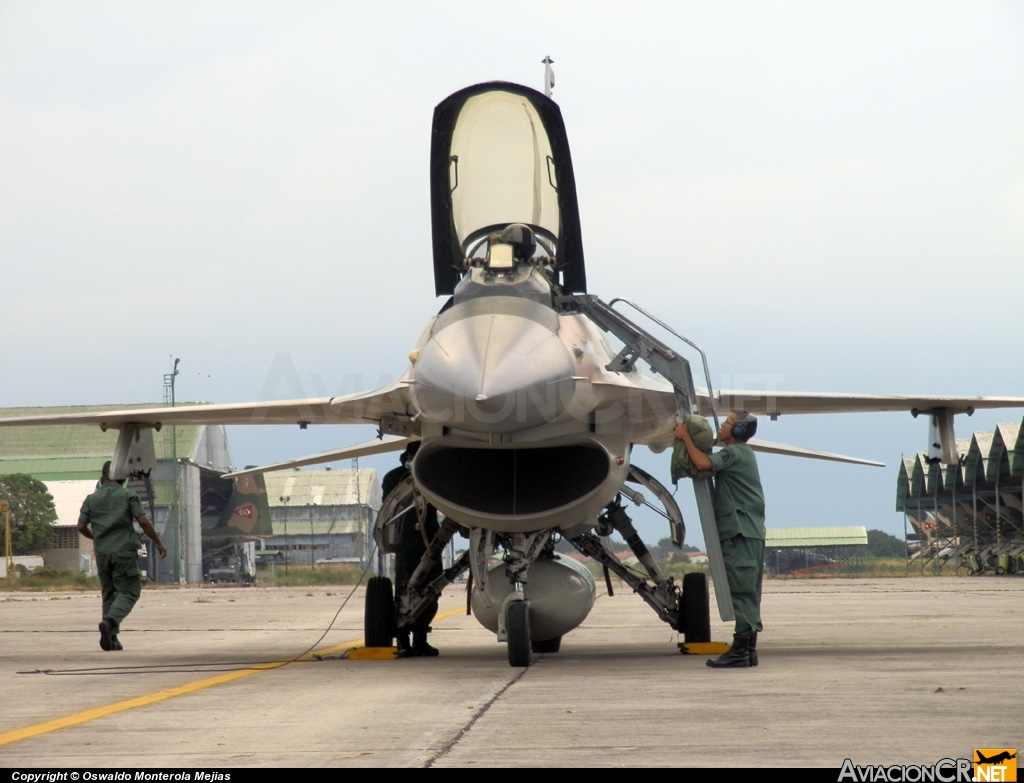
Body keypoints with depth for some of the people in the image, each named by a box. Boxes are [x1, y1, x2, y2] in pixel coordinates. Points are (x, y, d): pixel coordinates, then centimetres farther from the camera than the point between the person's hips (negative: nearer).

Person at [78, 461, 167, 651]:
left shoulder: (91, 499, 8)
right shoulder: (128, 496, 0)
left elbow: (81, 527, 5)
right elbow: (143, 521, -8)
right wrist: (158, 543, 1)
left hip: (102, 552, 4)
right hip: (124, 550, -4)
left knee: (109, 593, 13)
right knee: (129, 591, -1)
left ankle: (112, 639, 7)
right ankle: (110, 621, -27)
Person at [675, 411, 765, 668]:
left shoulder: (735, 453, -10)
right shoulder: (742, 454, 23)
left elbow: (704, 463, -26)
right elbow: (710, 467, 25)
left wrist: (685, 437, -13)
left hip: (740, 533, -10)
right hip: (750, 532, 10)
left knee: (741, 591, -12)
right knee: (748, 594, 10)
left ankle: (740, 651, -15)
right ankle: (749, 649, 12)